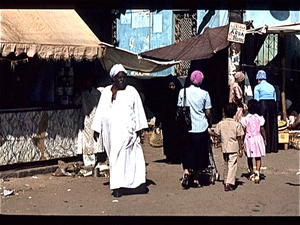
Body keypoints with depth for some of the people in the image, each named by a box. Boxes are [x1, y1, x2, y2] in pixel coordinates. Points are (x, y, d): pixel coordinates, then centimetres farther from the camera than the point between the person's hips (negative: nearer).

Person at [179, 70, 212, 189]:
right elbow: (208, 113, -1)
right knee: (199, 154, 10)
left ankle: (186, 172, -12)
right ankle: (195, 180, 13)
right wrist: (210, 124, 15)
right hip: (201, 128, -1)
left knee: (187, 152, 11)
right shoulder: (204, 94, -4)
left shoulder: (182, 92, 0)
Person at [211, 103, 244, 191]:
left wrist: (210, 132, 27)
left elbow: (216, 134, 8)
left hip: (224, 148, 3)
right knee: (232, 165, -5)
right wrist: (241, 149, 2)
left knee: (226, 165, 17)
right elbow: (239, 138, -4)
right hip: (233, 148, -3)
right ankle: (229, 183, -15)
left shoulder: (220, 124, -1)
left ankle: (226, 182, 24)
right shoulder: (237, 124, -6)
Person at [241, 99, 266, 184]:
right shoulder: (259, 118, -3)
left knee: (249, 158, 13)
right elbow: (262, 129, -1)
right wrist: (265, 139, 9)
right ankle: (257, 171, -21)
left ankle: (252, 174, 21)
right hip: (258, 138, 0)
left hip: (248, 138, 0)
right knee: (258, 158, 1)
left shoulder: (245, 119, -3)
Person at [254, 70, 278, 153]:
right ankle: (274, 147, 11)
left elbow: (256, 100, -2)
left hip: (263, 105, -5)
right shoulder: (272, 87, 16)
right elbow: (275, 99, 15)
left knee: (264, 127, -2)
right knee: (273, 126, 9)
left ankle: (266, 147, -4)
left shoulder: (257, 87, 1)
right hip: (273, 105, 5)